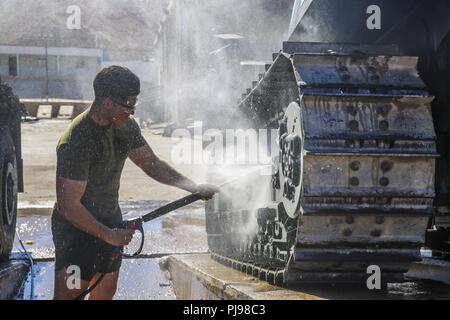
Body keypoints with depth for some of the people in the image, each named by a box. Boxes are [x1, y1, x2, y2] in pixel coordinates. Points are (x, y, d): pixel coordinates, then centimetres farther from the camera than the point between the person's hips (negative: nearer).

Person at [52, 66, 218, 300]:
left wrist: (194, 188, 2)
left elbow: (152, 164, 11)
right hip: (77, 226, -8)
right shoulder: (77, 141, -28)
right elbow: (68, 205, -26)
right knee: (69, 294, -13)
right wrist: (107, 235, -23)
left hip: (110, 219, 8)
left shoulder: (126, 127, -3)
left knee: (106, 292, 15)